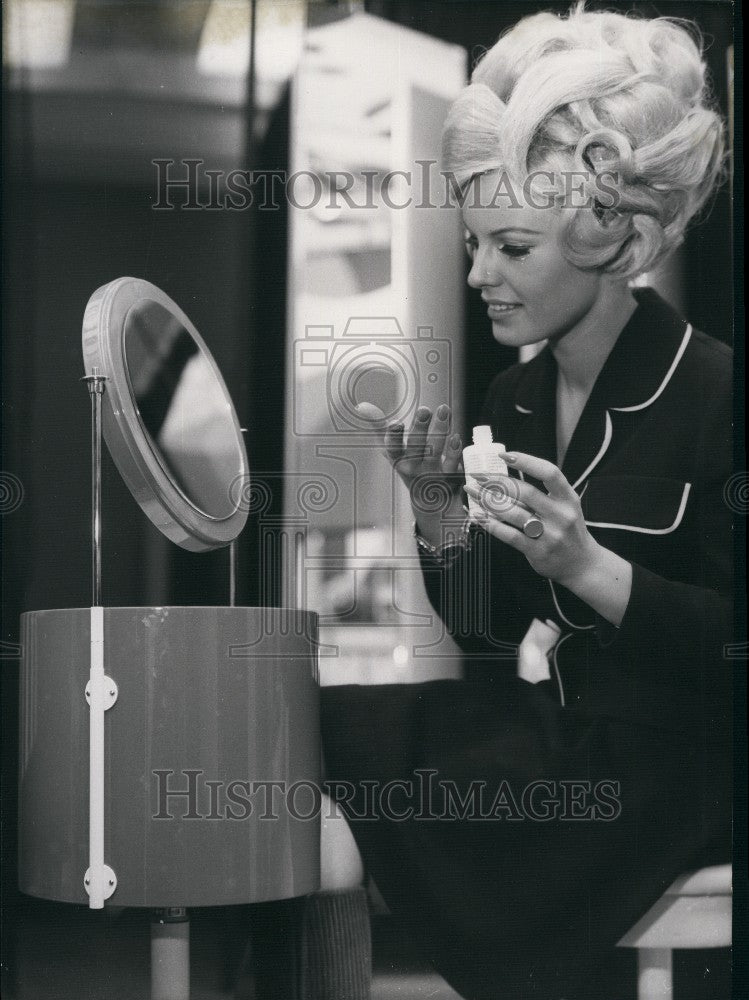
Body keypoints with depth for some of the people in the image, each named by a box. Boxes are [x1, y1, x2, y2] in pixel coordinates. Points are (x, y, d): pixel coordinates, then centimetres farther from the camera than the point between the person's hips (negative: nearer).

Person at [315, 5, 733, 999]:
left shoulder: (709, 391, -13)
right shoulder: (513, 397, 7)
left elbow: (724, 643, -14)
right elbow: (481, 624, 9)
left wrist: (584, 563, -25)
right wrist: (435, 503, -8)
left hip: (655, 758, -6)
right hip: (526, 723, 7)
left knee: (349, 739, -22)